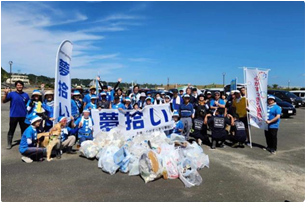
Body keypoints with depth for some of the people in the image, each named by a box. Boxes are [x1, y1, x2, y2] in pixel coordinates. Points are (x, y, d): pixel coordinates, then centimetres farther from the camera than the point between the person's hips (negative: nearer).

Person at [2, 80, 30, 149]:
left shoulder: (26, 95, 4)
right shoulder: (12, 94, -3)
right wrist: (5, 94, -26)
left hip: (23, 116, 2)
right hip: (13, 116, -2)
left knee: (24, 130, 11)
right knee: (11, 130, 6)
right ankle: (9, 144, 19)